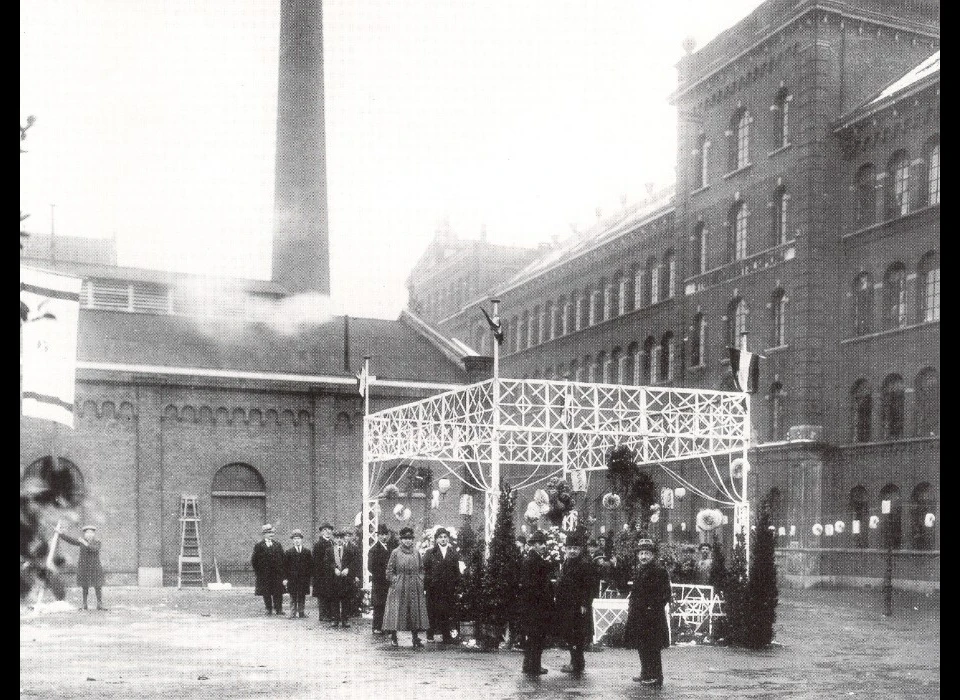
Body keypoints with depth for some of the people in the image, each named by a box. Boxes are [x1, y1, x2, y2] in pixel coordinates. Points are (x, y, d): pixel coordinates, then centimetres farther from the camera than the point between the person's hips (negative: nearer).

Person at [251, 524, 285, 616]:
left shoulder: (277, 545, 11)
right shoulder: (258, 546, 1)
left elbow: (283, 559, 13)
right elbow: (254, 561, 1)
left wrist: (282, 571, 5)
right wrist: (258, 572, -3)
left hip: (277, 574, 2)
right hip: (264, 575, -2)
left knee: (278, 592, -1)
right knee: (266, 594, 2)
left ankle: (279, 610, 5)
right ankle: (269, 610, 11)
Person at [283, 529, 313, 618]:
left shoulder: (307, 552, 6)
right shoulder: (289, 552, 3)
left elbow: (311, 565, 8)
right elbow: (285, 566, 2)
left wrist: (310, 576, 0)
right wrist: (285, 578, -4)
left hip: (304, 579, 1)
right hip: (292, 579, -1)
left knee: (302, 597, 6)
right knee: (293, 598, 0)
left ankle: (301, 612, 14)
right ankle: (293, 613, 5)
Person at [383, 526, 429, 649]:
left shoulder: (416, 553, 9)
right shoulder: (395, 553, -1)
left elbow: (421, 569, 16)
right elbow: (389, 571, 2)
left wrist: (420, 581, 5)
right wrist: (395, 581, -7)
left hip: (415, 587, 3)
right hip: (399, 587, -3)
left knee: (415, 610, 1)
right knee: (396, 611, -3)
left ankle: (416, 638, 5)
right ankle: (393, 637, 7)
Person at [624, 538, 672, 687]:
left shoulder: (659, 570, -12)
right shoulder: (639, 570, 14)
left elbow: (665, 594, -14)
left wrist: (653, 607, -18)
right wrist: (632, 605, 13)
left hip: (652, 615, -9)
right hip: (639, 614, 9)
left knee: (651, 646, -5)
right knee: (642, 646, 14)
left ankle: (655, 677, 2)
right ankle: (646, 674, 25)